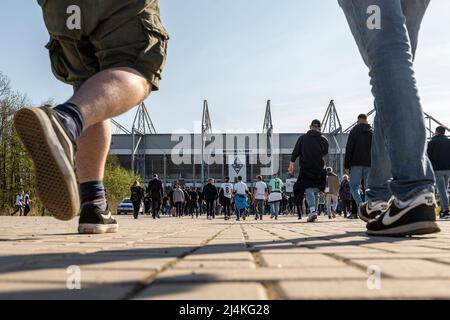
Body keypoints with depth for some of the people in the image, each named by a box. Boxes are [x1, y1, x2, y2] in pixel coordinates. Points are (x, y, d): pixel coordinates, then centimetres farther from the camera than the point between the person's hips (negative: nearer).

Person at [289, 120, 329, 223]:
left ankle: (312, 210, -22)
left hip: (305, 169, -1)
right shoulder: (324, 140, 0)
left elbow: (295, 152, -1)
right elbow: (325, 153, 13)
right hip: (319, 170, 2)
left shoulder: (302, 138, -1)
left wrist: (292, 163, 6)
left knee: (309, 190, -3)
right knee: (315, 190, 14)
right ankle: (314, 211, 12)